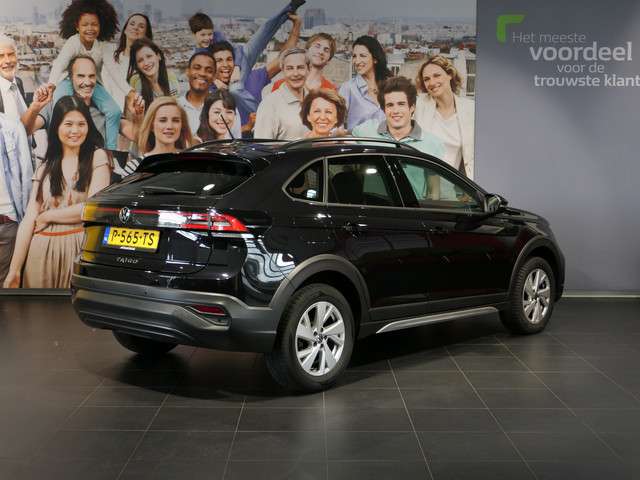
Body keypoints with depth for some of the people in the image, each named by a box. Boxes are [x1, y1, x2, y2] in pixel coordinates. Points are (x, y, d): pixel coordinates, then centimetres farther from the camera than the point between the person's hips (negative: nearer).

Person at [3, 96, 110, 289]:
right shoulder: (45, 168, 10)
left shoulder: (97, 157, 1)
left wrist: (46, 216, 0)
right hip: (41, 252, 3)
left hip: (81, 248, -3)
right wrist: (14, 269, -2)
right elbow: (28, 219, 4)